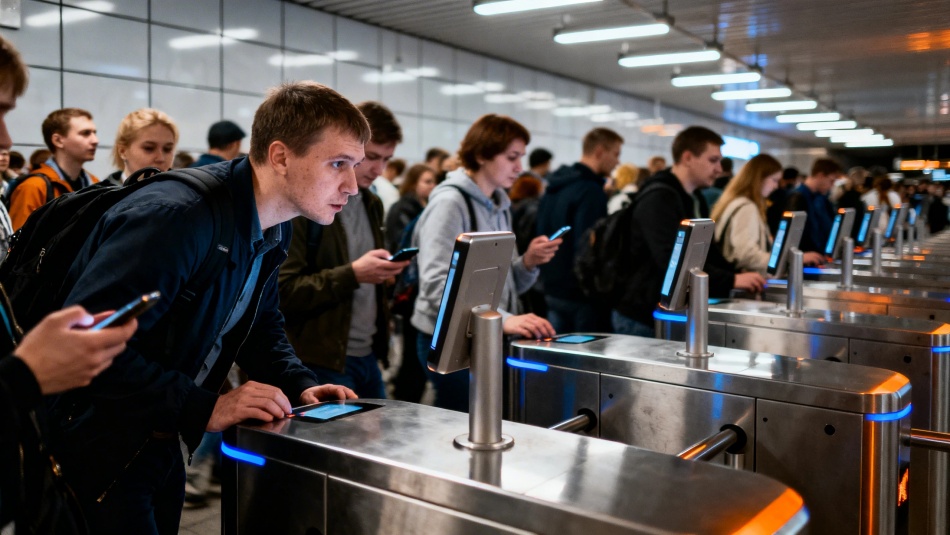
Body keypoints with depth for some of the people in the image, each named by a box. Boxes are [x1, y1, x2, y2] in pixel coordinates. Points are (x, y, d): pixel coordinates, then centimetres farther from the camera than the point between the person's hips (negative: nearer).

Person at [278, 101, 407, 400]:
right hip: (322, 362, -7)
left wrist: (385, 271, 1)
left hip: (368, 356, 8)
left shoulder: (372, 204, 14)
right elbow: (282, 291, -16)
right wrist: (352, 274, -24)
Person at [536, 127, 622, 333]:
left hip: (553, 291, 9)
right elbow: (588, 246, -22)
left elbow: (543, 236, 17)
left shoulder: (554, 187, 12)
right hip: (579, 296, -9)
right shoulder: (590, 191, -16)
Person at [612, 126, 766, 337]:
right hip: (643, 318, -9)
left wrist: (739, 276, 0)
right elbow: (672, 260, -29)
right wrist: (731, 281, -27)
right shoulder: (658, 198, -19)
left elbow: (706, 252, 18)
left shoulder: (696, 200, 13)